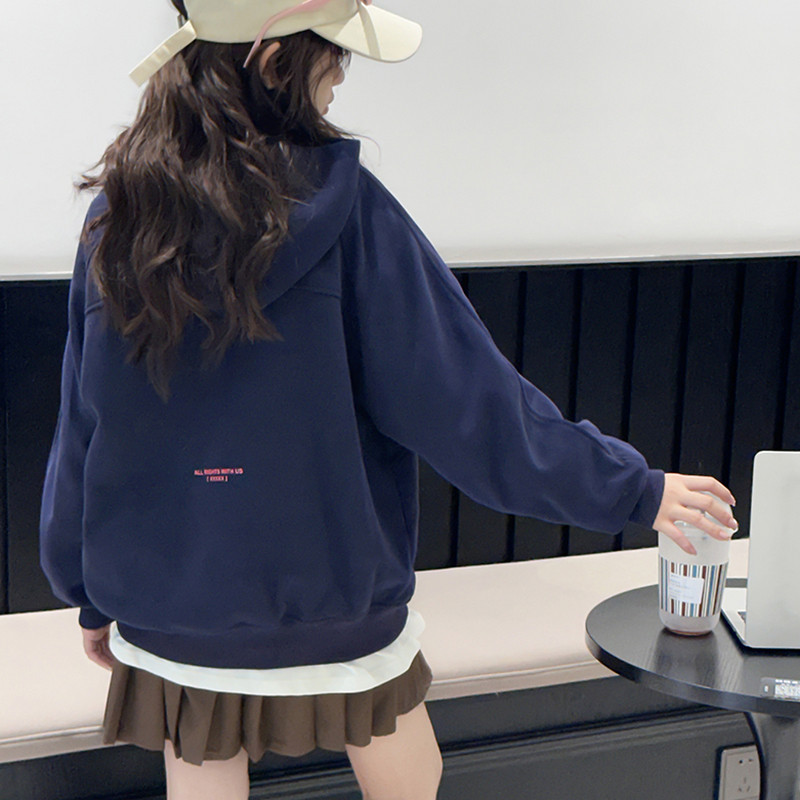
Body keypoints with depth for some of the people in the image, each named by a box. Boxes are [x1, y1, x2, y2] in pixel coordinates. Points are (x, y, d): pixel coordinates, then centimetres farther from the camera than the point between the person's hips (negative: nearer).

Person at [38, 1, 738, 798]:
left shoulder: (118, 212, -6)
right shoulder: (342, 206, -17)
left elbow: (80, 424, 1)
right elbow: (464, 394, -14)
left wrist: (90, 594, 15)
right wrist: (633, 489, -3)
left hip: (167, 604, 3)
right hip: (330, 597, -3)